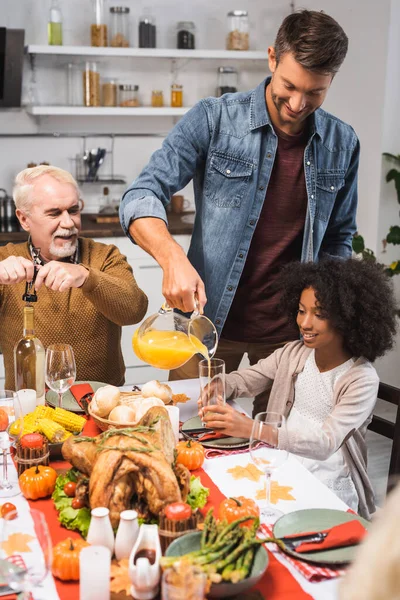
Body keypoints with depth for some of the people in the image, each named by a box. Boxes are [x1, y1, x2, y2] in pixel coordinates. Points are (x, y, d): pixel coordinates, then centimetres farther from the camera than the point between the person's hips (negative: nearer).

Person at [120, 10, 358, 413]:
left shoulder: (342, 144, 1)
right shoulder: (213, 119, -9)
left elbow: (338, 239, 12)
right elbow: (142, 196, -13)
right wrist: (173, 257, -32)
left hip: (291, 331, 3)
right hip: (209, 320, -2)